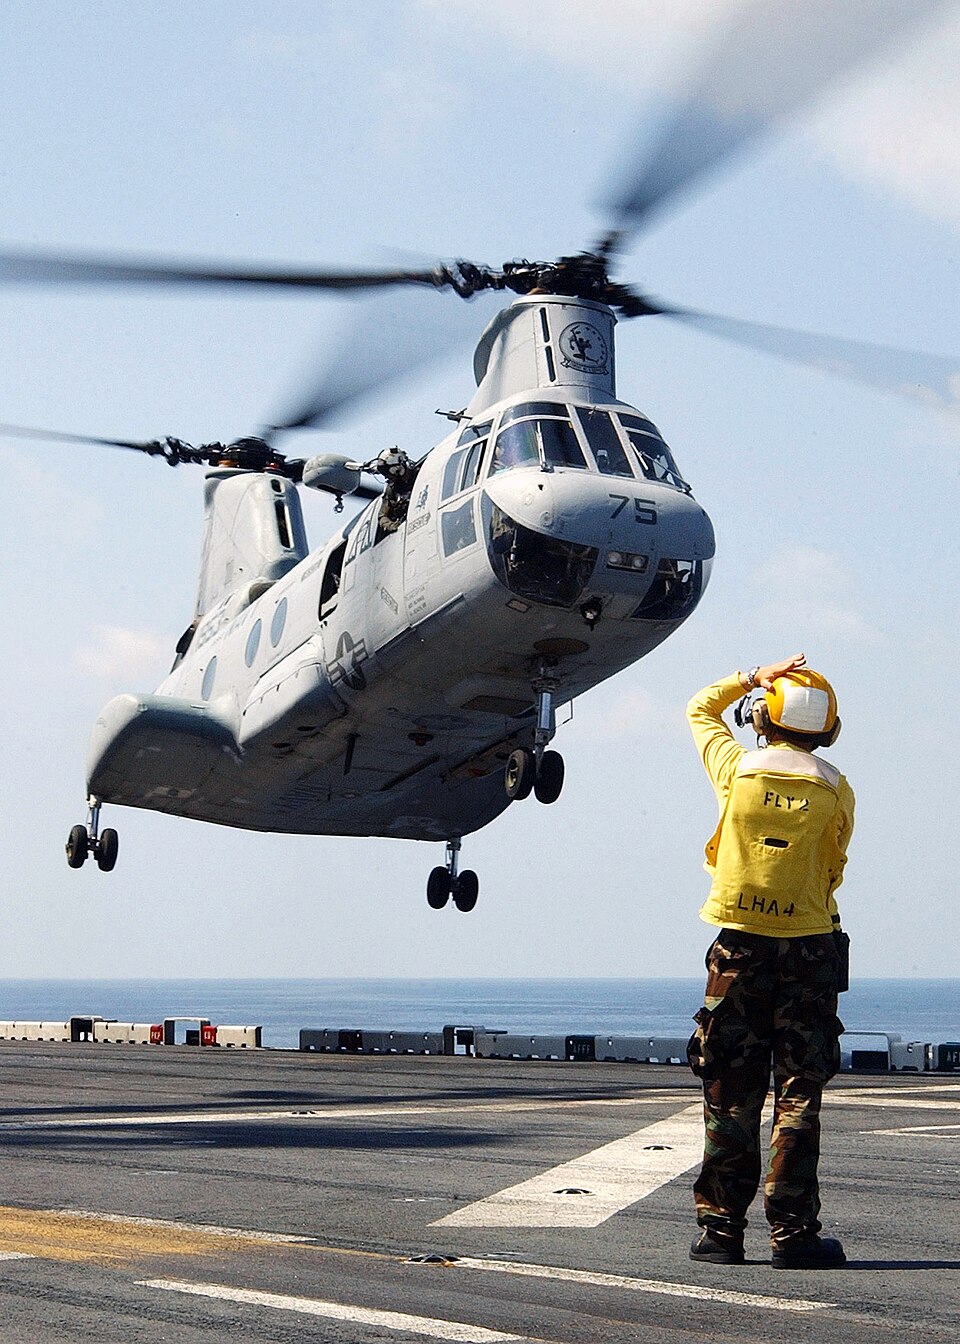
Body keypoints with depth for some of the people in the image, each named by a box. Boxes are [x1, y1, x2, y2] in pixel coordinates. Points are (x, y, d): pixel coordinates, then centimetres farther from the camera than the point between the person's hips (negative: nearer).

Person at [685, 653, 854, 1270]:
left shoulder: (737, 769, -1)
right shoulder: (837, 791, -2)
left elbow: (700, 709, 18)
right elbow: (832, 870, 7)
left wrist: (753, 677, 18)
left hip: (741, 946, 1)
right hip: (810, 947, -1)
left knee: (731, 1094, 6)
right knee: (799, 1094, 2)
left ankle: (721, 1228, 8)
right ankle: (794, 1231, 1)